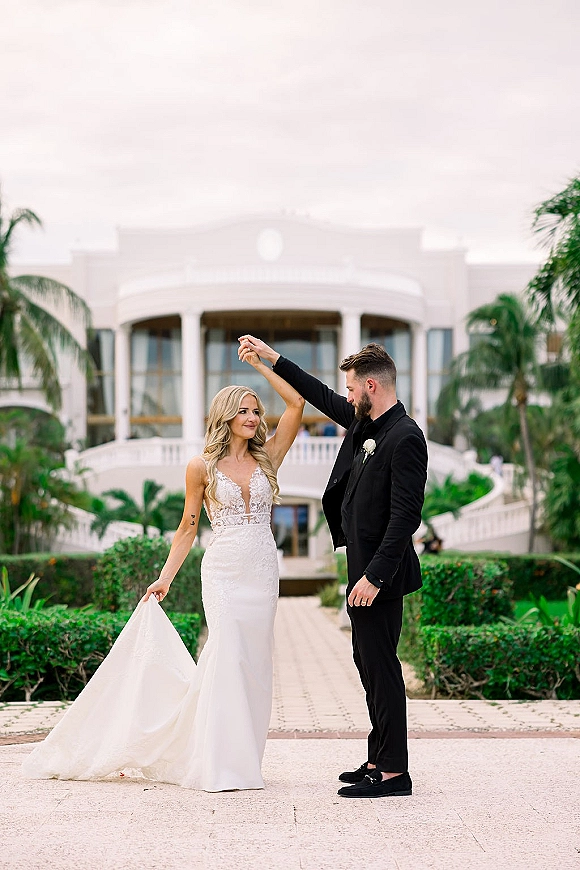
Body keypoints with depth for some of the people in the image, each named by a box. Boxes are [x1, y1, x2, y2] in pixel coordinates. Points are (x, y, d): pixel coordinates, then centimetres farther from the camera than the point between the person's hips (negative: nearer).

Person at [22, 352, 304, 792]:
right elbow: (187, 528, 6)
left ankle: (243, 758, 10)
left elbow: (297, 403, 3)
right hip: (223, 570, -3)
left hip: (263, 571, 3)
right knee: (227, 653, -14)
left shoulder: (266, 458, 8)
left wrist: (262, 364, 3)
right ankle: (220, 764, -10)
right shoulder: (203, 467, 2)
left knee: (253, 663, 4)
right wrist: (165, 578, 2)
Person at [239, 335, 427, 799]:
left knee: (381, 665, -5)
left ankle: (394, 772, 1)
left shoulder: (404, 437, -18)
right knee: (370, 662, 14)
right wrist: (272, 357, 27)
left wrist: (374, 576, -24)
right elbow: (322, 397, 26)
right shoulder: (365, 424, 10)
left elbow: (405, 515, -23)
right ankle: (379, 758, 23)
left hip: (380, 574, -10)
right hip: (363, 568, 10)